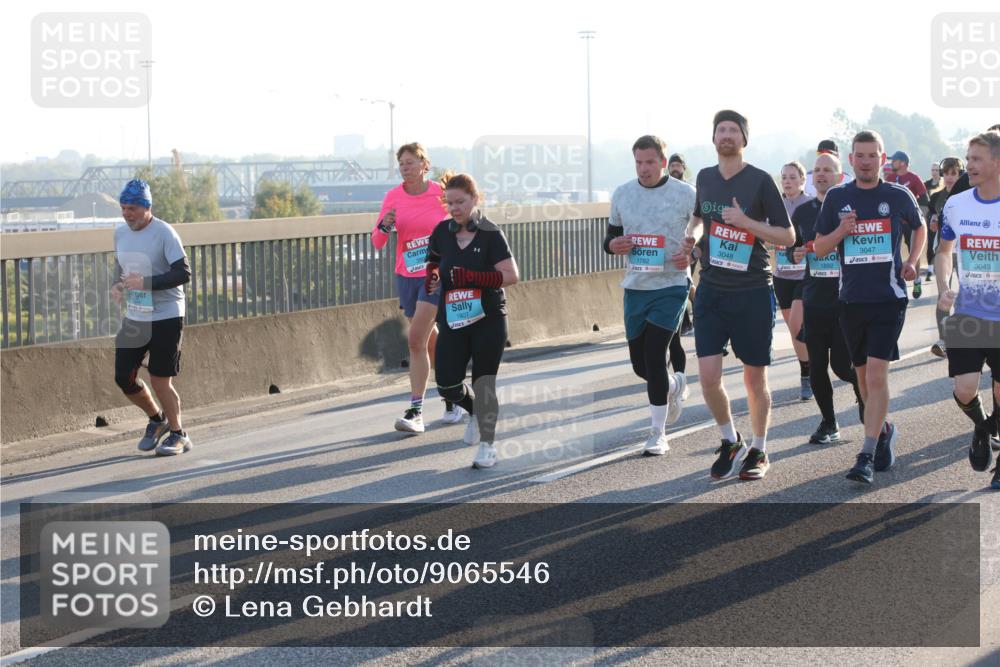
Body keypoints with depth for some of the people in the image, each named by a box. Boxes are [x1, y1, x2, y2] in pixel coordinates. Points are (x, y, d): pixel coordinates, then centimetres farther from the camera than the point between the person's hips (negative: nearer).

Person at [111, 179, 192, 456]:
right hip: (134, 318, 6)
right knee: (123, 378, 4)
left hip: (166, 318, -6)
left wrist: (145, 282, -26)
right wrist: (117, 285, -2)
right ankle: (156, 419, 30)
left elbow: (184, 273, -18)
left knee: (160, 381, -4)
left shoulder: (164, 233, -15)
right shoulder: (120, 232, 6)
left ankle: (178, 434, 16)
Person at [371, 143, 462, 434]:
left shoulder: (441, 194, -8)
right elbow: (377, 243, 1)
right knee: (431, 342, 13)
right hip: (406, 276, 4)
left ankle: (415, 411, -15)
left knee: (416, 340, -16)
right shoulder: (393, 197, 0)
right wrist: (385, 226, -20)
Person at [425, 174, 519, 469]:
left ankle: (487, 444, 15)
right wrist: (432, 277, -2)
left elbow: (510, 275, -14)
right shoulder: (442, 232, 4)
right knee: (447, 385, -2)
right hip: (452, 319, 4)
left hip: (489, 319, -4)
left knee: (484, 383, 0)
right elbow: (434, 262, 22)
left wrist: (473, 277, -25)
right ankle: (476, 411, 31)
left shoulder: (491, 234, -9)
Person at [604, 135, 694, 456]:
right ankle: (675, 384, 45)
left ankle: (658, 434, -1)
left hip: (672, 286, -5)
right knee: (640, 364, 11)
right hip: (636, 286, 5)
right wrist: (613, 245, -7)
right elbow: (611, 236, 17)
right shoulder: (622, 194, 7)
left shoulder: (686, 194, -5)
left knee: (654, 357, -12)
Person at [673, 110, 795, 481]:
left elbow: (788, 236, -7)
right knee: (708, 375, -7)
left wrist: (746, 222, -18)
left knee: (755, 377, 6)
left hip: (753, 292, -3)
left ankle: (758, 451, 23)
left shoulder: (760, 181, -7)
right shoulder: (704, 178, 7)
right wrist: (690, 239, 8)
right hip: (711, 291, 3)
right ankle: (730, 443, 15)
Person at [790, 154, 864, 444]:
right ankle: (828, 422, 18)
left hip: (846, 299, -4)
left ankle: (865, 399, 26)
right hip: (814, 298, 4)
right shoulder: (802, 212, 11)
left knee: (842, 364, -6)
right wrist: (796, 255, 0)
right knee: (817, 365, 3)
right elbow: (794, 249, 22)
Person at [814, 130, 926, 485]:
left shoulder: (899, 196, 1)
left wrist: (912, 261, 3)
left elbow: (920, 228, 19)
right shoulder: (837, 197, 4)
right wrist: (841, 231, -11)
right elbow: (819, 248, 8)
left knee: (877, 373, -14)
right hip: (852, 299, 3)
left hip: (888, 297, -3)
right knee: (863, 374, 14)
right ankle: (884, 429, 39)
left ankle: (867, 456, -15)